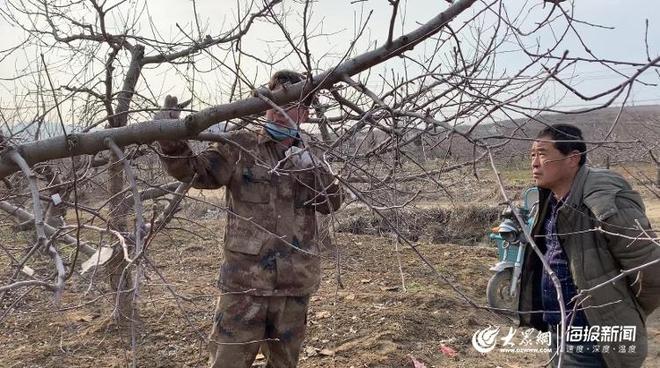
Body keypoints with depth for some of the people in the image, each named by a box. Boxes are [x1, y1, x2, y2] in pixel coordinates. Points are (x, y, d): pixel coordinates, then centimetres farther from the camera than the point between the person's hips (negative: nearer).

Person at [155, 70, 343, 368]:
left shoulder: (307, 157, 11)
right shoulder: (240, 146, 1)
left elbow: (332, 203, 2)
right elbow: (194, 171, -6)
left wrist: (312, 171, -14)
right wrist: (172, 139, -22)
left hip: (294, 283, 4)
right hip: (244, 281, -3)